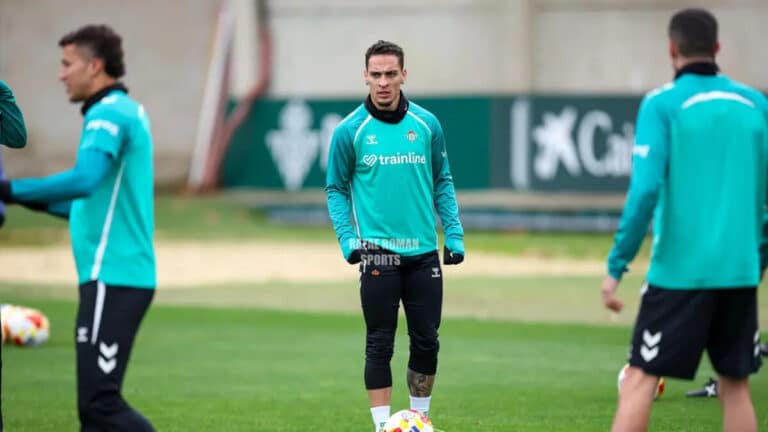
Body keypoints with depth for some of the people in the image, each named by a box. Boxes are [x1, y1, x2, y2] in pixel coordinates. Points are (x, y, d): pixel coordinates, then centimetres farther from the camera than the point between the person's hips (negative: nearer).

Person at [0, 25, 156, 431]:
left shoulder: (110, 113, -11)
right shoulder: (127, 112, 20)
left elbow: (84, 180, -28)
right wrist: (41, 202, 22)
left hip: (112, 279, -10)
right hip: (118, 277, 10)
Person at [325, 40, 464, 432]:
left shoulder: (426, 124, 4)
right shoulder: (349, 131, -3)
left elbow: (443, 182, 11)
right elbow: (336, 189, 4)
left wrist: (454, 234, 3)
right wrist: (347, 237, -9)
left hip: (424, 252, 3)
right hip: (377, 252, -3)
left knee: (426, 341, 6)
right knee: (380, 344, -1)